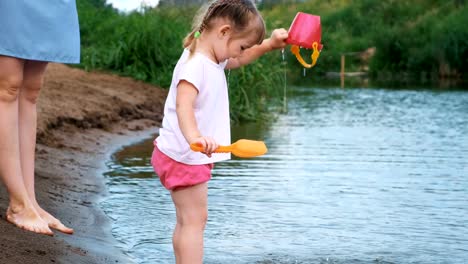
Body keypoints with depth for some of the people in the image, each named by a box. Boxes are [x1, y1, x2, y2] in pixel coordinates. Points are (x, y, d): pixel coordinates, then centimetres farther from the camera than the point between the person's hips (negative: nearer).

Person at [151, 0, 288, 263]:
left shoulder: (213, 59, 7)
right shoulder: (195, 65, -25)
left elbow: (239, 60, 27)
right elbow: (183, 105, -40)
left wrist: (270, 44, 12)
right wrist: (193, 136, -58)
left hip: (192, 156, 10)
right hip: (184, 157, -10)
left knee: (187, 221, 17)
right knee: (195, 220, -9)